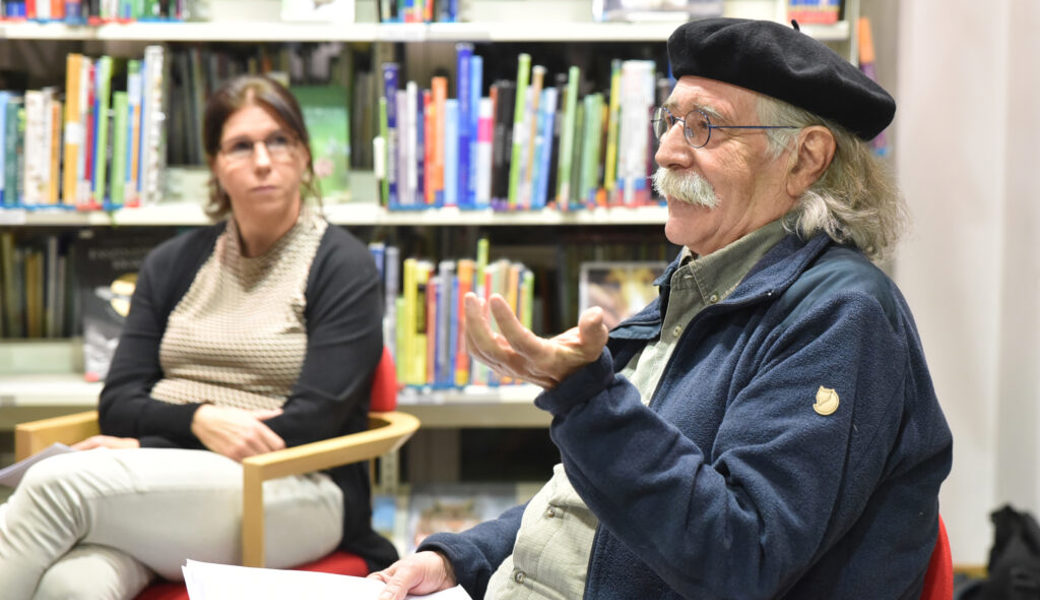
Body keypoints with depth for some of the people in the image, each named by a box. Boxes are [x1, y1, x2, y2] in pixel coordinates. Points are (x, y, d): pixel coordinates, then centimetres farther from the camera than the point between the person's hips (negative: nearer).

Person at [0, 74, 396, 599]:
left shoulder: (342, 266, 3)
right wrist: (199, 420, -13)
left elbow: (313, 421, -7)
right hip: (167, 481, 4)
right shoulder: (173, 263, 18)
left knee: (59, 482, -30)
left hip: (289, 491, -3)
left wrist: (147, 446, -10)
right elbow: (117, 403, 11)